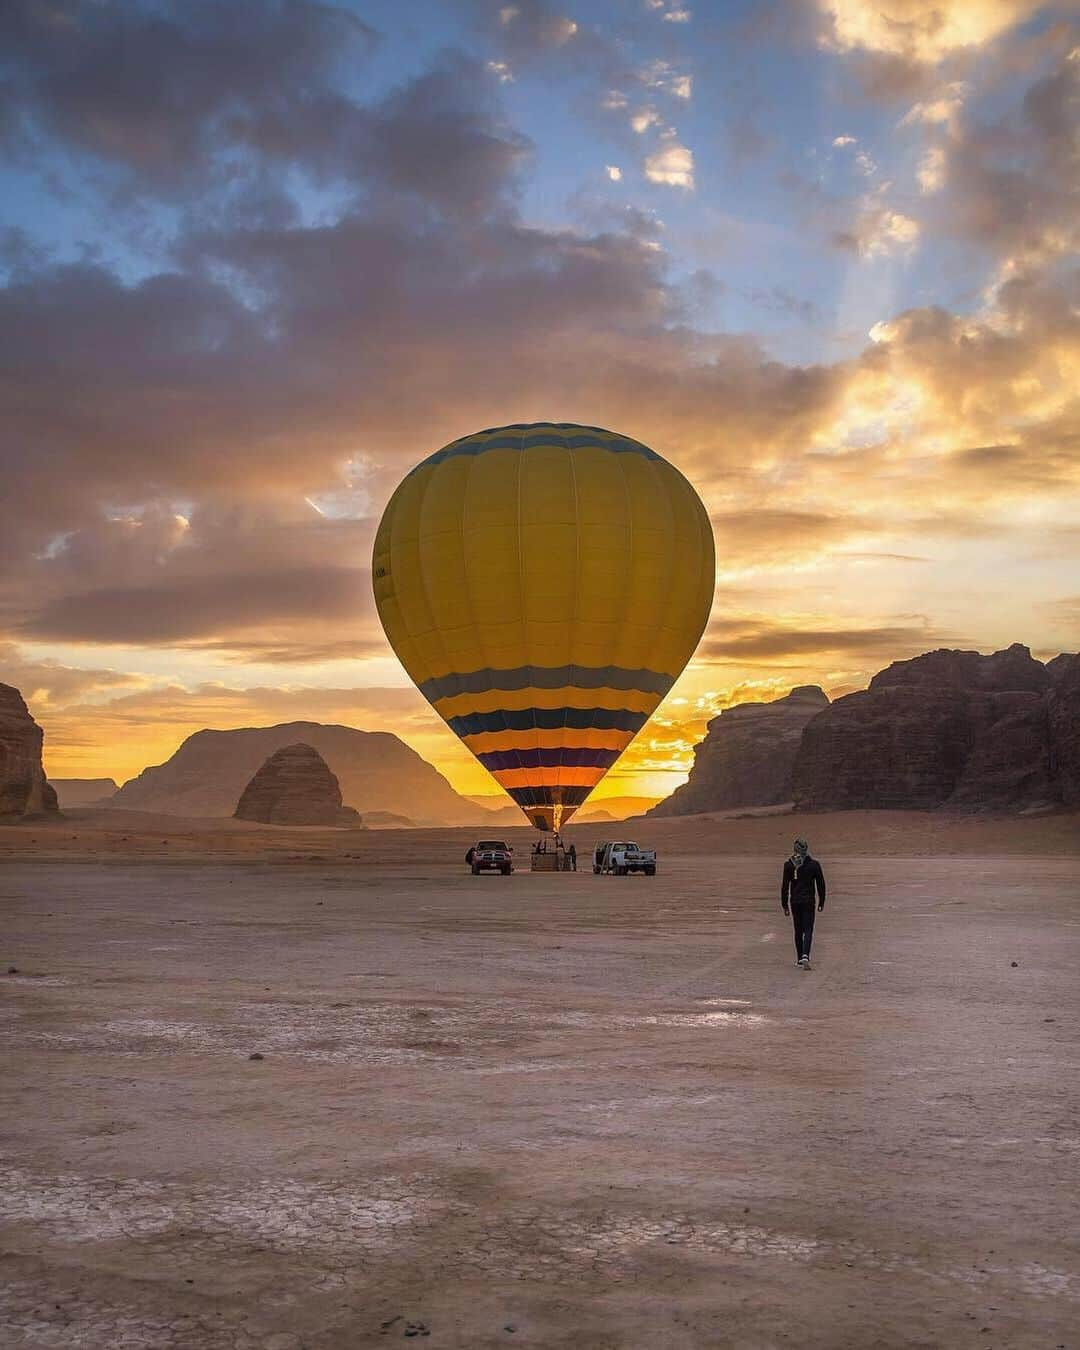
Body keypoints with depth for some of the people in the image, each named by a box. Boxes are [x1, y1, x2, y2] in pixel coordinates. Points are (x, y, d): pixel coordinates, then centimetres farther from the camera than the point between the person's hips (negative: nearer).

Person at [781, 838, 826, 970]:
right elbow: (821, 884, 0)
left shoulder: (789, 865, -3)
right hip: (809, 901, -2)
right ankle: (805, 956, -22)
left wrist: (784, 904, 5)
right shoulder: (814, 864, -5)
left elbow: (784, 886, -1)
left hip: (795, 902, 2)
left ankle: (800, 959, 17)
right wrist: (821, 903, 10)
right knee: (808, 930, -1)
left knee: (798, 931, 13)